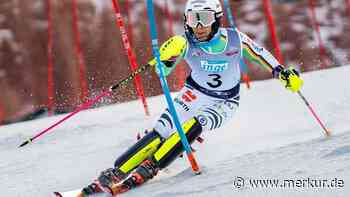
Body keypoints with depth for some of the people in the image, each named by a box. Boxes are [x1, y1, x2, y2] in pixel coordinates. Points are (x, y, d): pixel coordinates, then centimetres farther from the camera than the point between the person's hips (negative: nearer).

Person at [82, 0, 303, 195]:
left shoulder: (234, 39, -19)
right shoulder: (186, 42, -20)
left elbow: (260, 53, -2)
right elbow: (163, 71, -26)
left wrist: (284, 74, -4)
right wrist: (167, 56, -47)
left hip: (225, 102, -1)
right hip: (195, 93, 1)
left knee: (194, 125, -29)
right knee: (163, 130, -18)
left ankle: (149, 168, -27)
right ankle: (116, 172, -15)